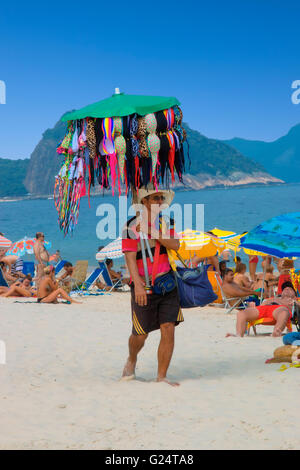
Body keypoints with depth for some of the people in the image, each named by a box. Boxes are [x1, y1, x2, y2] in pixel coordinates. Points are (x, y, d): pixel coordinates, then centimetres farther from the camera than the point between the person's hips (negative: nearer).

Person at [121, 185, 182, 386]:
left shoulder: (167, 222, 9)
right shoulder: (132, 226, -6)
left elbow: (175, 245, -6)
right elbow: (130, 258, -12)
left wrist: (154, 233, -17)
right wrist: (138, 285, -22)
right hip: (144, 287, -3)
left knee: (168, 329, -5)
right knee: (141, 334, 4)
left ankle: (162, 376, 5)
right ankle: (132, 359, 37)